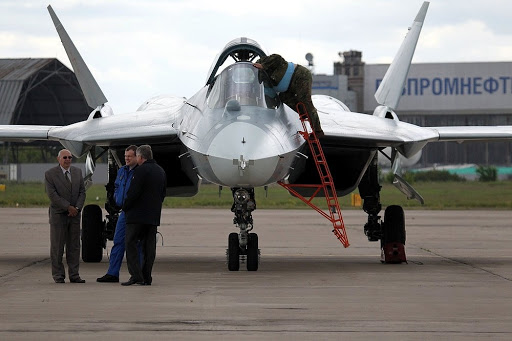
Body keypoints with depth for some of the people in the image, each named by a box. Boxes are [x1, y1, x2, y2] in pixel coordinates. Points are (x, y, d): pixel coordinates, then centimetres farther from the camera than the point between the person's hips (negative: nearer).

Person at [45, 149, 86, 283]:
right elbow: (52, 194, -12)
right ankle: (58, 276, 4)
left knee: (74, 246, 4)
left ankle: (74, 275, 9)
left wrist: (77, 208, -8)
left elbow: (82, 192, 8)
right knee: (57, 247, -2)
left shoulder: (77, 172, 10)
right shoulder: (50, 174, -4)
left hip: (74, 214, 4)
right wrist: (68, 207, -16)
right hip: (58, 215, -4)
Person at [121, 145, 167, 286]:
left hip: (138, 215, -8)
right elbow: (163, 194, 19)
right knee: (149, 246, 8)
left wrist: (125, 207, -3)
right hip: (154, 216, 8)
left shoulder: (141, 170, -13)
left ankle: (136, 275, -13)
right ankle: (146, 277, 7)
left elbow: (133, 193, -16)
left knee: (131, 244, -4)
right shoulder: (161, 171, 14)